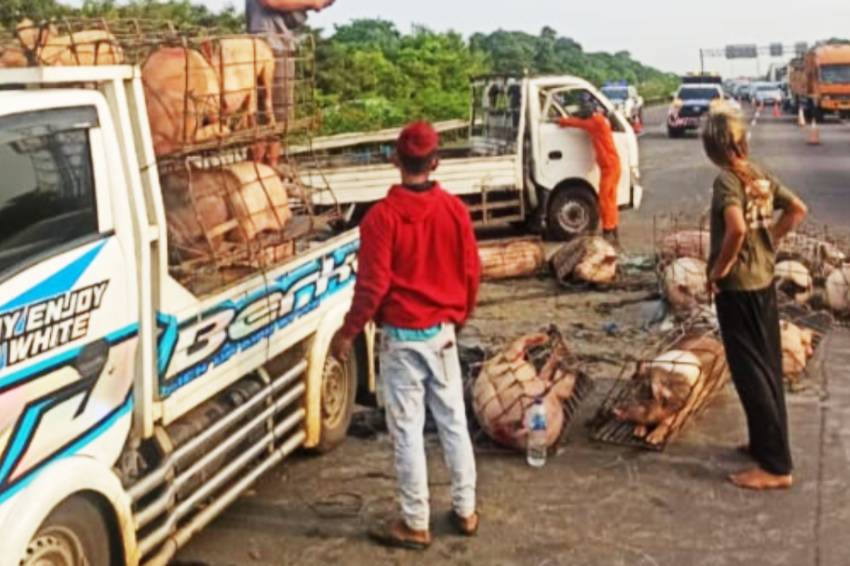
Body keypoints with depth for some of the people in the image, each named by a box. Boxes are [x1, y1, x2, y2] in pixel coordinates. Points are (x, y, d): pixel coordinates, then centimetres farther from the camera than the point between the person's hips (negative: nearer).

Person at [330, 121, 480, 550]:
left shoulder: (382, 216, -16)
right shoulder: (455, 209, -2)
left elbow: (373, 285, -16)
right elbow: (471, 273, 4)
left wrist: (348, 332, -4)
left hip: (402, 337, -4)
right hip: (443, 333, 4)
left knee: (407, 430, 4)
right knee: (453, 422, 14)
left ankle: (415, 524, 12)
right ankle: (465, 510, 25)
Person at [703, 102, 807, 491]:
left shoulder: (727, 180, -19)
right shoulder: (761, 177, 6)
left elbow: (737, 228, -33)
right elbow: (798, 210, 14)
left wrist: (719, 269, -20)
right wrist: (770, 241, 14)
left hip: (737, 288, -9)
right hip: (764, 281, 9)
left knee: (750, 373, -3)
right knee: (768, 368, 16)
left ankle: (776, 466, 0)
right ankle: (766, 444, 29)